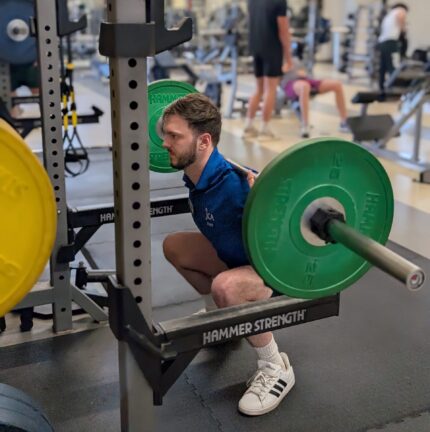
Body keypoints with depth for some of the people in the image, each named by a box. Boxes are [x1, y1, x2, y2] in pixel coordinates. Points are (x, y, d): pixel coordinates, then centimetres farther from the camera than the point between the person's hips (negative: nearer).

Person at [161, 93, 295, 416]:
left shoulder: (234, 187, -35)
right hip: (241, 256, 9)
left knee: (226, 286, -37)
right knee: (174, 246, 11)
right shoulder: (197, 173, -8)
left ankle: (276, 369, -12)